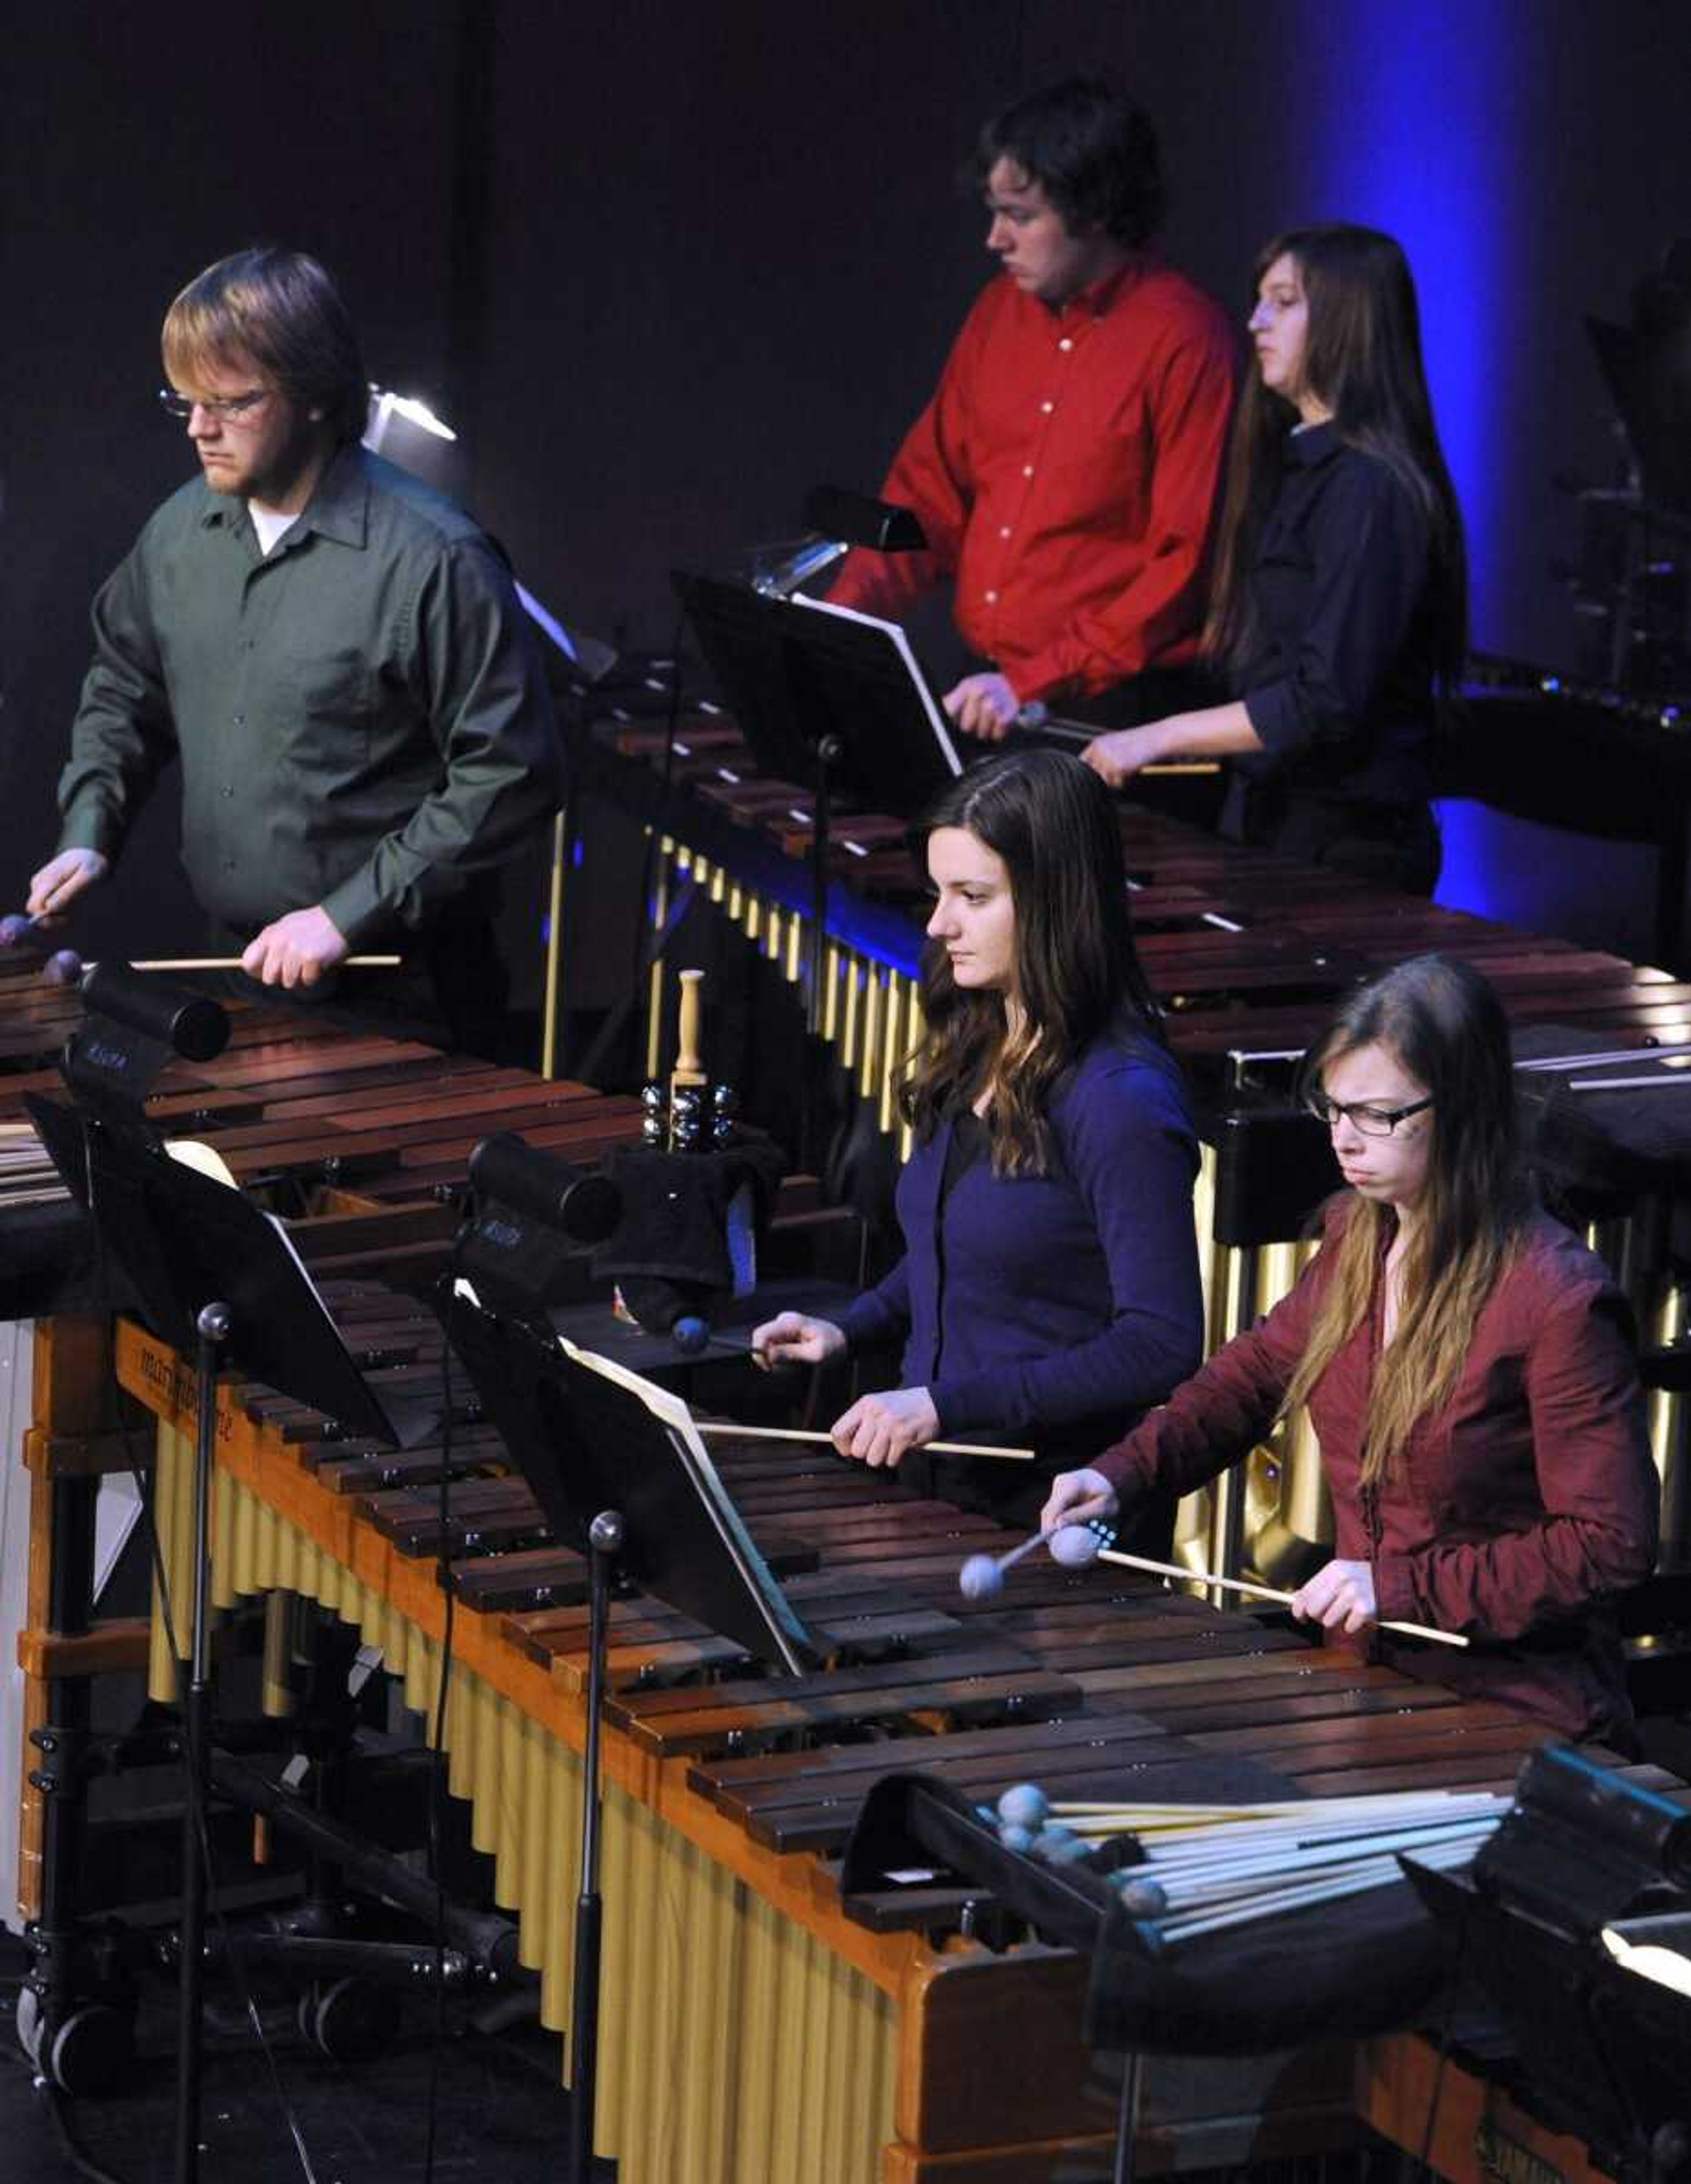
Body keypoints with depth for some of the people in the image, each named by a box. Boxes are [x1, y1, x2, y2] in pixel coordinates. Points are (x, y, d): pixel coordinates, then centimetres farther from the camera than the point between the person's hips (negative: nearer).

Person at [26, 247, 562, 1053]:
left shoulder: (434, 561, -17)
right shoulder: (178, 533, 4)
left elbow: (509, 773, -16)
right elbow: (123, 691, 21)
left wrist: (349, 913, -19)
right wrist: (88, 833, 4)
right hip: (239, 968, 6)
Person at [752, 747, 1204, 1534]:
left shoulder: (1122, 1099, -18)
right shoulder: (976, 1055, 8)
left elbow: (1161, 1346, -21)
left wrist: (947, 1403, -23)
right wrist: (854, 1328, 6)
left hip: (1060, 1515, -7)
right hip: (939, 1484, 7)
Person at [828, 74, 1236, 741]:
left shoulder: (1185, 342, -10)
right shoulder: (1000, 311, 12)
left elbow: (1187, 560, -13)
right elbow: (930, 487, 18)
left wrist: (1036, 684, -17)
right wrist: (844, 611, 2)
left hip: (1109, 717, -6)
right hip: (987, 703, 6)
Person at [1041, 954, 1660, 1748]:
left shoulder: (1559, 1303, -17)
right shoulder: (1355, 1238, 6)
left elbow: (1610, 1545, -16)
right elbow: (1259, 1368, 23)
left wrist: (1399, 1586, -19)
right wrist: (1123, 1473, 8)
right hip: (1370, 1681, 7)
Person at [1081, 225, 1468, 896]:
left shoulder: (1370, 488, -16)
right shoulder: (1296, 467, 14)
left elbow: (1327, 701, -22)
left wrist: (1162, 737, -19)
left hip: (1341, 848, -9)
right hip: (1272, 823, 9)